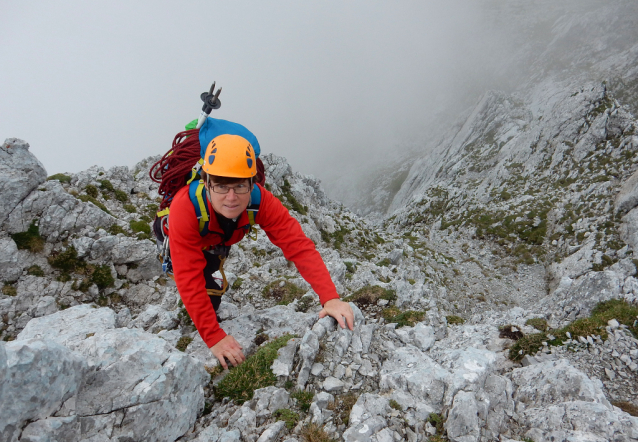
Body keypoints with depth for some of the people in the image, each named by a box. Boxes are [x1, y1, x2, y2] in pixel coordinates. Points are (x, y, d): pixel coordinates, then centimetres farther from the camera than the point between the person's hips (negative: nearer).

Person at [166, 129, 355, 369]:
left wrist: (331, 298, -53)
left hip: (218, 241, 4)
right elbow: (189, 279, -45)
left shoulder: (261, 201, -37)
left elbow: (299, 246, -42)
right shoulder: (185, 208, -45)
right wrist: (214, 338, -47)